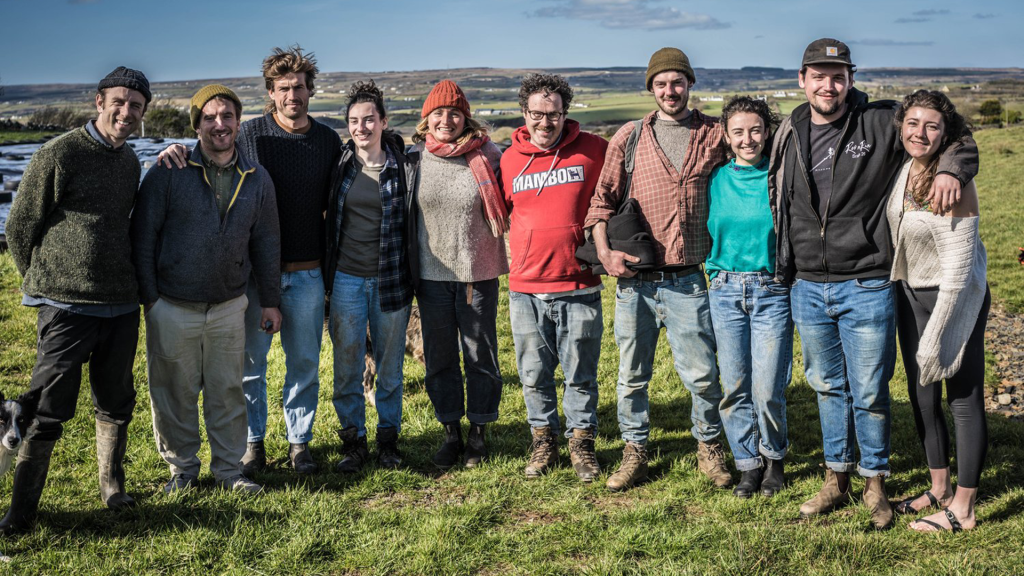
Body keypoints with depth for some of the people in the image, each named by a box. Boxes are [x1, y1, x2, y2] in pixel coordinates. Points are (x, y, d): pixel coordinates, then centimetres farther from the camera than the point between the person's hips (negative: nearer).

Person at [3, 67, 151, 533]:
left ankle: (112, 486, 31)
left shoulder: (131, 161, 12)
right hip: (66, 307, -6)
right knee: (48, 411, -3)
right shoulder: (59, 154, -8)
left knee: (116, 405, 14)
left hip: (121, 305, 6)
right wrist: (46, 284, 7)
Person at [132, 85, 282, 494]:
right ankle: (182, 469, 26)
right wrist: (148, 296, -7)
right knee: (174, 393, 9)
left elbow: (266, 242, 11)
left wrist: (270, 300, 10)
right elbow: (143, 235, -5)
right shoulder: (169, 173, -8)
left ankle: (229, 468, 26)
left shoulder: (257, 180, 3)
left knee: (228, 392, 11)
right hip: (172, 307, -2)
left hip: (229, 306, 3)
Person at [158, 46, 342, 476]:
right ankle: (253, 442, 24)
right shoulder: (249, 134, -4)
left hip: (306, 273, 2)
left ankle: (300, 441, 25)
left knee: (304, 363, 10)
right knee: (249, 362, 8)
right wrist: (177, 153, -20)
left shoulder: (328, 140, 4)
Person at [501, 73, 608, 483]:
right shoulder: (509, 159, 5)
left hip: (579, 286, -2)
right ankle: (543, 441, 26)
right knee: (534, 374, 10)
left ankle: (582, 442, 22)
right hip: (525, 287, 2)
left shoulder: (593, 150, -1)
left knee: (580, 373, 6)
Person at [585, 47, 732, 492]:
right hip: (634, 280, 1)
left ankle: (708, 447, 23)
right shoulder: (628, 137, 6)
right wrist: (604, 252, -4)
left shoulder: (715, 135, 5)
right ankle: (634, 452, 25)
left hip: (687, 281, -1)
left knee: (702, 376, 0)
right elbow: (603, 198, 9)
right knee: (632, 376, 10)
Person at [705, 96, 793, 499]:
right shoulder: (716, 179, 5)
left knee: (767, 390, -4)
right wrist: (716, 273, 11)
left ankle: (774, 458, 21)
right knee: (734, 387, 5)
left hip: (771, 291, -3)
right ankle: (748, 463, 22)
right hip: (726, 291, 3)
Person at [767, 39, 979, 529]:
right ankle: (836, 480, 30)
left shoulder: (883, 122, -6)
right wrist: (784, 264, 17)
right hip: (808, 287, 4)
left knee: (869, 392, 4)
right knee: (828, 387, 16)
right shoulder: (790, 134, 6)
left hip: (866, 287, -4)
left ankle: (875, 484, 23)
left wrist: (951, 169, -18)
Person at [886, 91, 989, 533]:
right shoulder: (903, 168, -1)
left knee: (963, 399, 1)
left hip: (955, 298, -8)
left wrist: (936, 334, -21)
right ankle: (939, 490, 31)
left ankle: (962, 510, 12)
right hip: (910, 293, 8)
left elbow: (958, 264, -22)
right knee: (921, 397, 15)